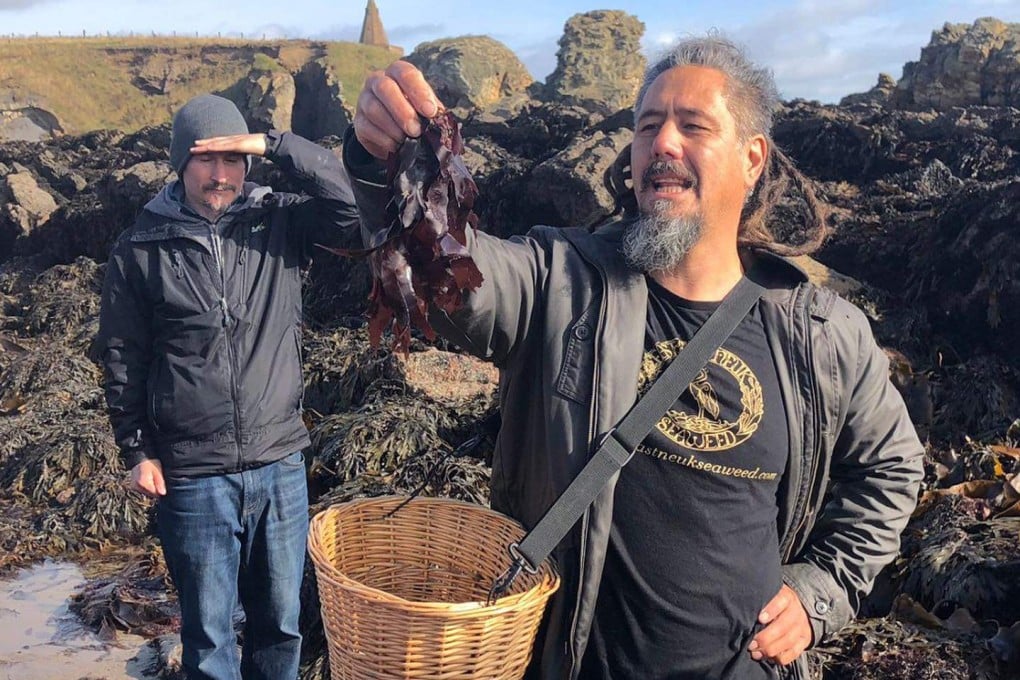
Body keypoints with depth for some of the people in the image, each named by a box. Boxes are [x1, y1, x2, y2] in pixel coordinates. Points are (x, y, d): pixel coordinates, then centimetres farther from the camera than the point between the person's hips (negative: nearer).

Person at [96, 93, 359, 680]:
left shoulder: (279, 223, -1)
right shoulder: (141, 249, -2)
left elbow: (351, 205, -17)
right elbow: (123, 357, 3)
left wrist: (275, 144, -20)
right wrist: (138, 450, 1)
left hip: (281, 465, 1)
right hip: (192, 476, -1)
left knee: (283, 621, 18)